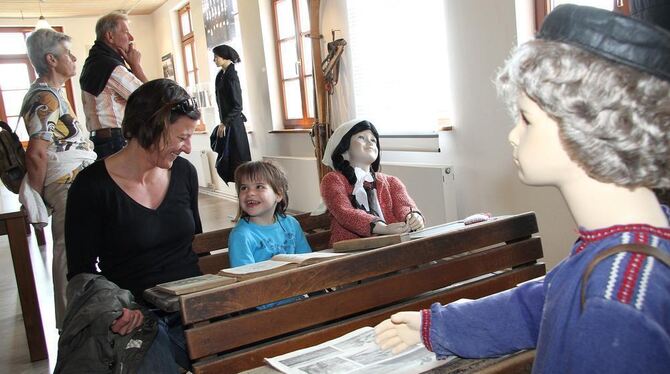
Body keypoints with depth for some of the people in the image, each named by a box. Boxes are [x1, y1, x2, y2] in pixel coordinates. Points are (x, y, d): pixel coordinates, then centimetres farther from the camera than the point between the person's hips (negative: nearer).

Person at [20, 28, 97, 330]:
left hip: (73, 185, 10)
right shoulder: (46, 97, -14)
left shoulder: (49, 94, 18)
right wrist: (37, 197, -11)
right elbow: (36, 154, -20)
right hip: (70, 187, -10)